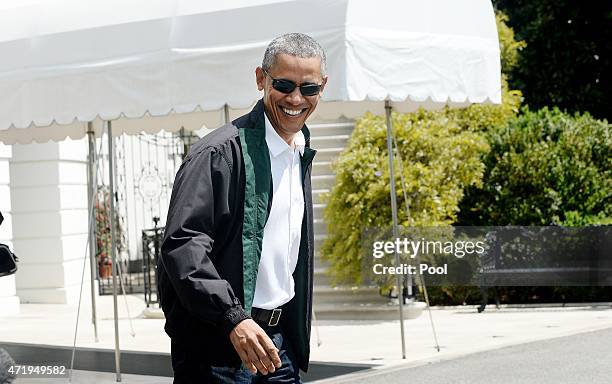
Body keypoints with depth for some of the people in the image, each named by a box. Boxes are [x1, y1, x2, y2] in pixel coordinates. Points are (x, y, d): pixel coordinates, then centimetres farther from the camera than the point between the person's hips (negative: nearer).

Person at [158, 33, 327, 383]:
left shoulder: (300, 154, 14)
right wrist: (233, 319, -29)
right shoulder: (221, 152, -13)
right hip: (216, 345, -7)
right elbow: (182, 244, -22)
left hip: (277, 339, 7)